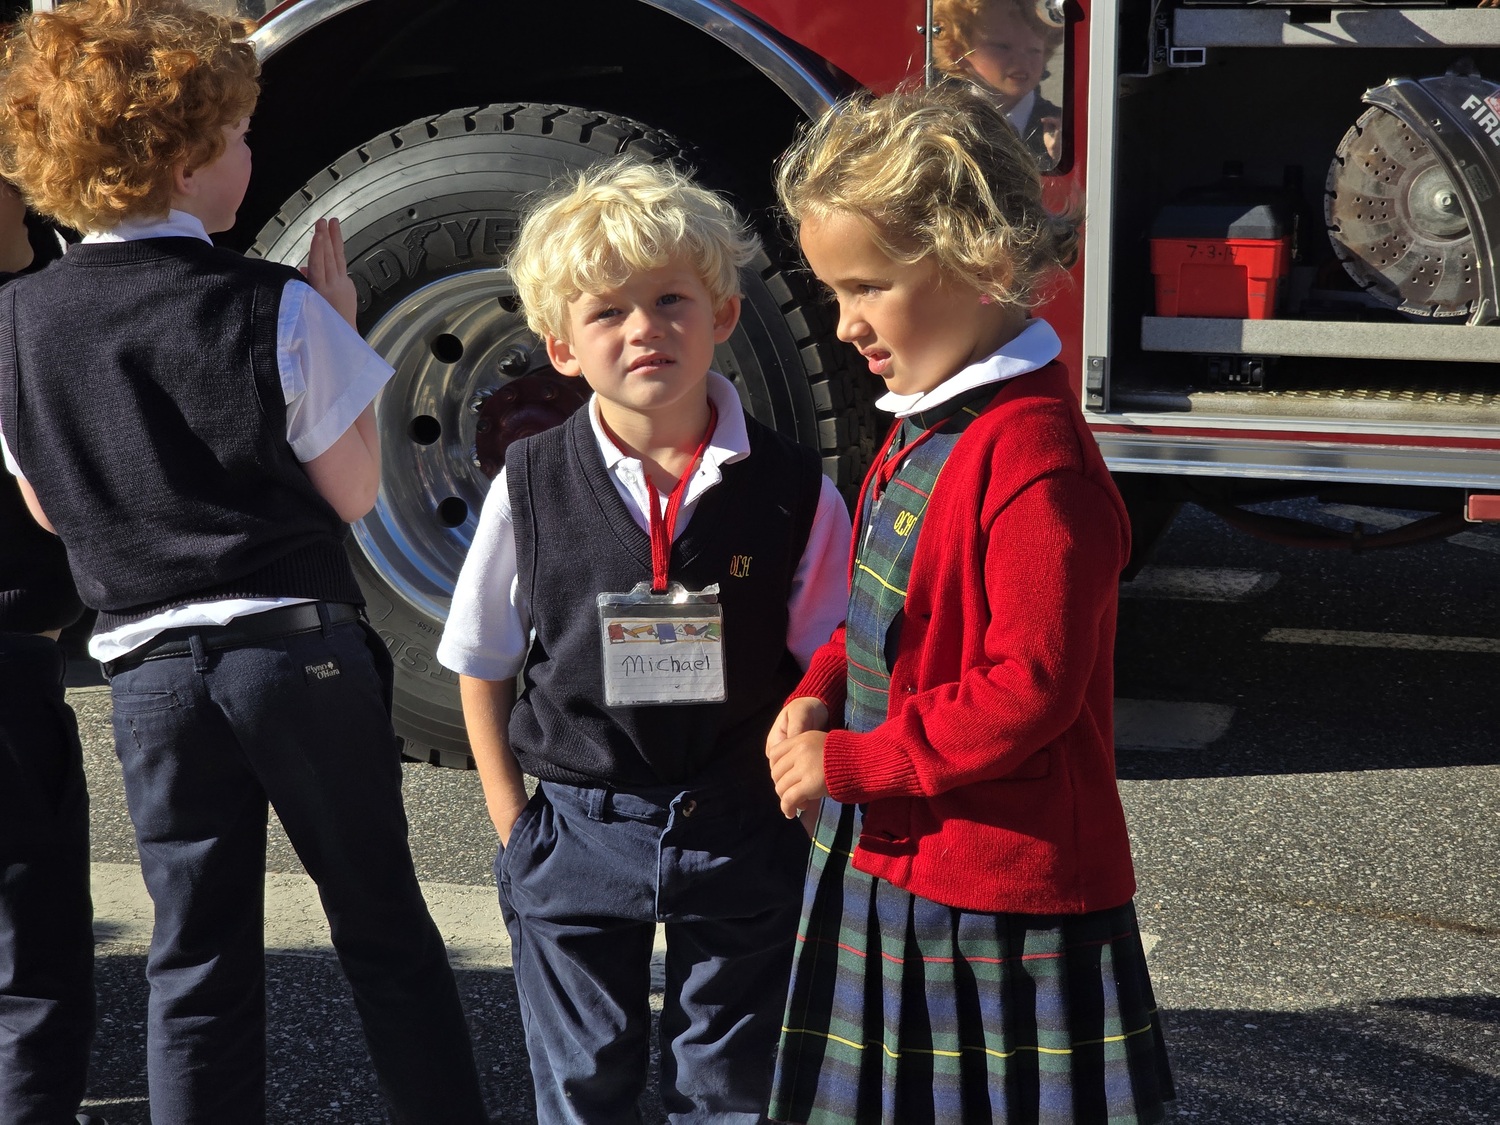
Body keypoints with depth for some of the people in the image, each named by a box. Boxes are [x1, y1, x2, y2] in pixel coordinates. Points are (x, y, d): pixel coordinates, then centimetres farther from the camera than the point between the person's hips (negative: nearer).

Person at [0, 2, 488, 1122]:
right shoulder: (277, 309, -13)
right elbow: (354, 491, -5)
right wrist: (337, 330, 3)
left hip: (151, 671, 3)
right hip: (301, 645, -3)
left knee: (196, 958, 11)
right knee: (384, 926, 12)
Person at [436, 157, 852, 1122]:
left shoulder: (791, 492, -9)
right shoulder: (532, 487, -7)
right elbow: (483, 664, 3)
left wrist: (803, 818, -5)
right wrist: (515, 826, 1)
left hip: (741, 840, 0)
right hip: (578, 837, 1)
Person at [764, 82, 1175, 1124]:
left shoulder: (1032, 458, -23)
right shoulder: (926, 427, 8)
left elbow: (1029, 689, -25)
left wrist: (850, 763, -18)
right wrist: (819, 696, 1)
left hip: (1003, 903, -9)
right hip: (885, 870, 9)